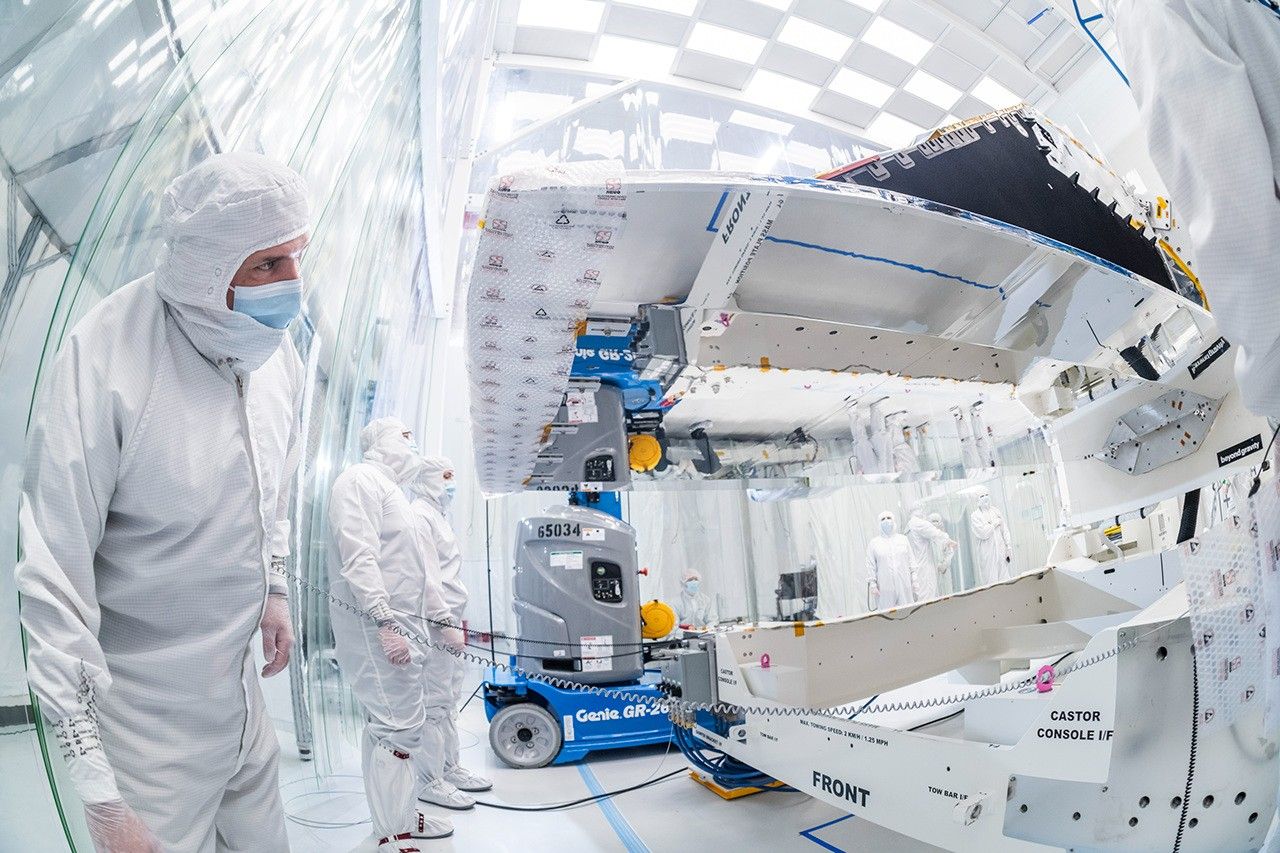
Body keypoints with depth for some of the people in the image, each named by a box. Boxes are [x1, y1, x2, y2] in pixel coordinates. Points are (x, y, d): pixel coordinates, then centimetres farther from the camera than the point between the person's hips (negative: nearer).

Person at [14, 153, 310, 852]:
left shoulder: (274, 346, -4)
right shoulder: (104, 360, -24)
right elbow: (55, 578, -23)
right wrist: (98, 790, -20)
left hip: (239, 684, 6)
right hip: (146, 712, -6)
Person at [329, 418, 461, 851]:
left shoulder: (392, 490, 23)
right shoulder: (361, 479, -9)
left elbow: (417, 567, 25)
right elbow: (359, 559, -20)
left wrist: (444, 620, 25)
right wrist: (385, 623, -26)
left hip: (399, 624, 10)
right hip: (374, 624, -10)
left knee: (389, 724, 16)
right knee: (399, 726, -7)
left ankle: (400, 816, 27)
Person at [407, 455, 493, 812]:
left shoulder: (436, 515, 20)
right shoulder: (419, 515, -11)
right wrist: (441, 618, -20)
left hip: (447, 622, 10)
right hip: (434, 623, -10)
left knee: (449, 700, 16)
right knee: (434, 702, -3)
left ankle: (449, 769, 27)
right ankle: (430, 782, 7)